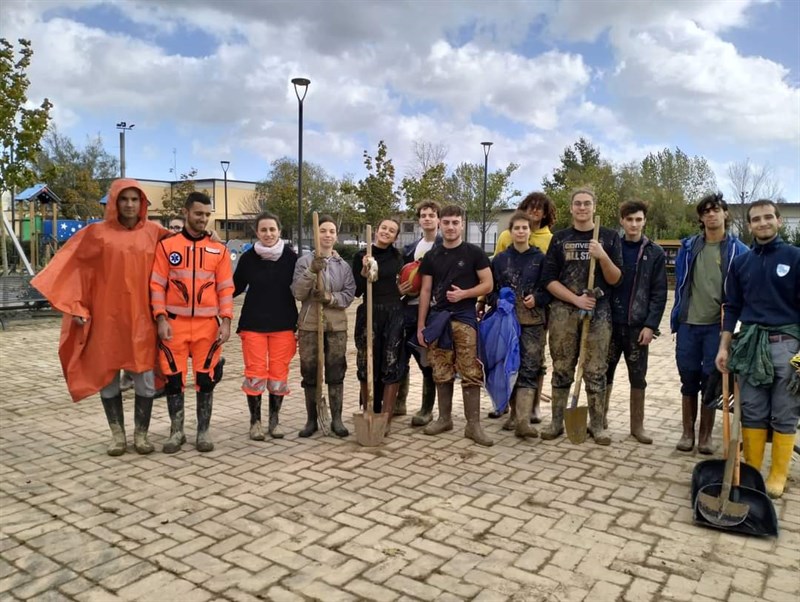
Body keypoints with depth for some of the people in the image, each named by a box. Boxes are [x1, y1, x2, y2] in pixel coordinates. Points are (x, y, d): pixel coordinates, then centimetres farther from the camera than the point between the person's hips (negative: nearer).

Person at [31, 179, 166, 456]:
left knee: (145, 377, 2)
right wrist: (75, 307, -6)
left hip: (141, 317, 1)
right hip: (106, 316, 0)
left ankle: (141, 433, 17)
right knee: (107, 374, 7)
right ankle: (117, 434, 22)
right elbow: (74, 267, 1)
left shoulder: (153, 232, 4)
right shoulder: (97, 232, 0)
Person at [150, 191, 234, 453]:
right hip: (174, 323, 0)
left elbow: (226, 288, 4)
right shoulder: (167, 246, 3)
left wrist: (226, 321, -4)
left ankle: (203, 431, 18)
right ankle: (176, 432, 20)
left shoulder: (219, 249, 6)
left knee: (206, 378, 5)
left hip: (208, 324, 1)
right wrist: (161, 318, -8)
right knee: (173, 378, 5)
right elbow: (157, 285, 1)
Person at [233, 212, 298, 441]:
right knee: (255, 373, 2)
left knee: (279, 374, 4)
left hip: (283, 325, 0)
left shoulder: (290, 256, -2)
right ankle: (255, 421, 17)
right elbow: (235, 288, 7)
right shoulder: (248, 257, -1)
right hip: (253, 324, 0)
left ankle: (274, 420, 21)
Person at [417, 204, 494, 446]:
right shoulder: (431, 256, 10)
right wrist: (421, 324, 5)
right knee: (441, 373, 9)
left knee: (470, 373, -5)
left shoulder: (473, 253, 1)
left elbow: (488, 285, 0)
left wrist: (463, 294, -16)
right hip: (437, 318, 3)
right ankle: (444, 418, 21)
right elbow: (425, 291, 10)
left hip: (464, 318, -3)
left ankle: (473, 425, 1)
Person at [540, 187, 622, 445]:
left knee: (596, 371, 2)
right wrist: (576, 299, -10)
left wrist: (603, 257, -16)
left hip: (598, 311, 0)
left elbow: (615, 279, 2)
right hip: (563, 312, 1)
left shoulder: (609, 237, 6)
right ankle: (556, 422, 15)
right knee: (562, 369, 6)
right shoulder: (560, 238, 8)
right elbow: (549, 279, 2)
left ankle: (597, 424, 13)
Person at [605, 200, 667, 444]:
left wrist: (650, 325, -9)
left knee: (638, 376, 7)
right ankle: (600, 417, 22)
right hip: (610, 322, 1)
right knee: (605, 371, 8)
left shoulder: (655, 253, 2)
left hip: (638, 325, 0)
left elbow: (659, 293, -1)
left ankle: (637, 425, 18)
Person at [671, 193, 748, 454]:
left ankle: (706, 435, 18)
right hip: (688, 324, 2)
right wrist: (677, 317, 9)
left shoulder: (738, 250, 0)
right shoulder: (688, 247, 7)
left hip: (718, 326, -2)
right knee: (689, 380, 8)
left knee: (711, 381, 4)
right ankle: (687, 432, 21)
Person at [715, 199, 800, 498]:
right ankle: (751, 470, 18)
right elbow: (732, 307, 12)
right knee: (752, 412, 8)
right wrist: (724, 347, 6)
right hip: (749, 343, 3)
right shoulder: (740, 262, 10)